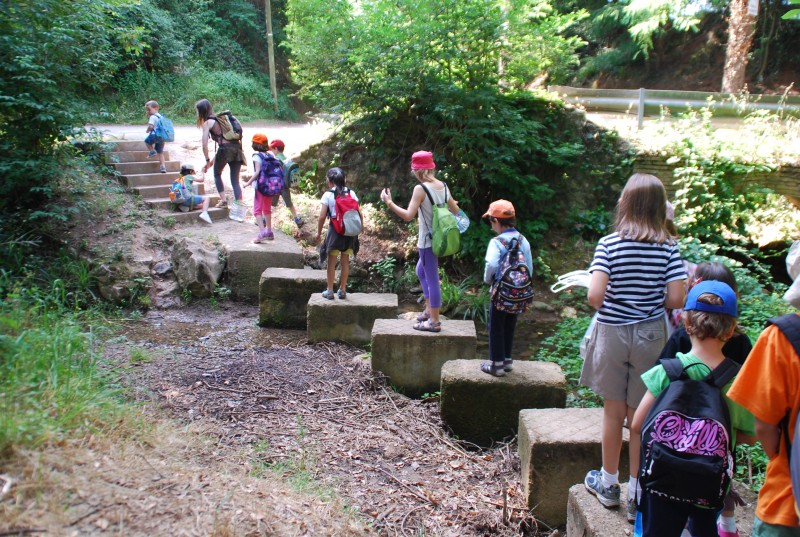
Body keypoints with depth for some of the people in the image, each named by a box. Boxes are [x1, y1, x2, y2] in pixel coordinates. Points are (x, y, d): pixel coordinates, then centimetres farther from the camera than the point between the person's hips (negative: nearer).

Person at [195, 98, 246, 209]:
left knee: (217, 174, 21)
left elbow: (205, 144, -3)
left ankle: (223, 200, 13)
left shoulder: (207, 122, 4)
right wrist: (214, 159, 28)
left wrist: (207, 161, 6)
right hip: (237, 147, 6)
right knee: (235, 181, 8)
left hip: (225, 149, -6)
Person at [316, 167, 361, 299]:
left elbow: (322, 216, -12)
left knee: (332, 262, 7)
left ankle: (330, 291, 13)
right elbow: (359, 214, -2)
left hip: (335, 230, -3)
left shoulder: (328, 195, -8)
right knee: (345, 261, 13)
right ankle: (342, 290, 20)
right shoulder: (351, 193, 1)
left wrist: (319, 232, -1)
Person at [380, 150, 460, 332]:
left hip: (428, 240, -8)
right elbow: (456, 211, 13)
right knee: (421, 271, 25)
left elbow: (408, 216, -22)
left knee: (432, 278, -1)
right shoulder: (443, 186, 5)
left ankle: (434, 322, 8)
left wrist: (389, 203, -13)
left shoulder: (421, 188, -17)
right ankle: (429, 310, 31)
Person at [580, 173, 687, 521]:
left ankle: (609, 483, 28)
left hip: (612, 332, -1)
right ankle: (637, 494, 20)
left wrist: (611, 296, 4)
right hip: (651, 335, 2)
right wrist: (652, 299, 11)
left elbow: (595, 297, -19)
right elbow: (676, 300, -10)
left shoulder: (609, 245, -11)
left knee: (613, 410, 13)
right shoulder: (668, 247, -6)